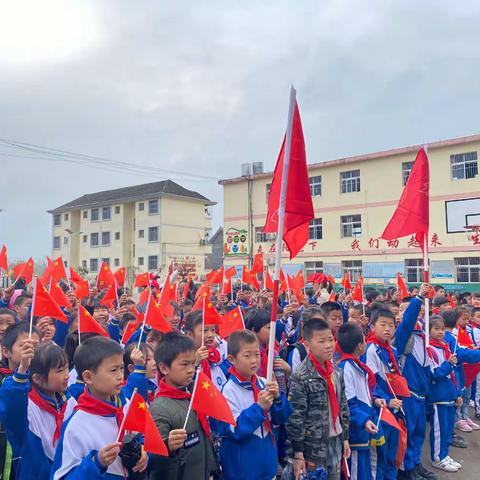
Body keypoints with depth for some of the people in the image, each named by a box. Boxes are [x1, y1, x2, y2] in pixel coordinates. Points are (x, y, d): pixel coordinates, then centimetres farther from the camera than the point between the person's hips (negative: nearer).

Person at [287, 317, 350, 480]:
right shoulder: (301, 377, -18)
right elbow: (295, 417, -17)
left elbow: (343, 406, 13)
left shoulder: (336, 372, 4)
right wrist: (298, 453, -15)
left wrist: (345, 437, 14)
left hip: (336, 442, 6)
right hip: (313, 446, -6)